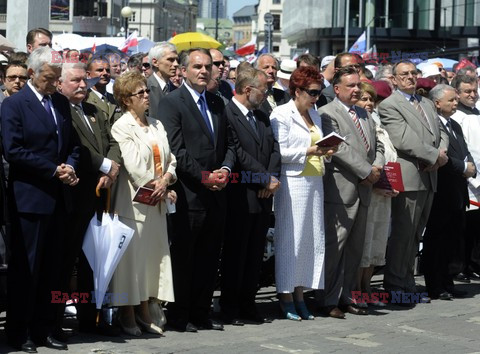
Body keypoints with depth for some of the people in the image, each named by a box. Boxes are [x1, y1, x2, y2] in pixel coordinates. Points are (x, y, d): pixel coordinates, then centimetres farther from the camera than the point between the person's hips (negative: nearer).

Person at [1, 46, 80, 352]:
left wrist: (70, 167, -4)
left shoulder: (62, 103, 13)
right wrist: (54, 170, -15)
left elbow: (73, 144, 18)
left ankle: (45, 329, 16)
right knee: (25, 268, -1)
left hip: (59, 198, 6)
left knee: (52, 268, 9)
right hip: (30, 198, -6)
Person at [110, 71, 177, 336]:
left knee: (153, 254, 8)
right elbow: (133, 166, -15)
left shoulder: (156, 125, 15)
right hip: (133, 202, -7)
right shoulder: (122, 127, -7)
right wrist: (157, 188, -10)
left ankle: (143, 312, 17)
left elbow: (170, 160, 11)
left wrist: (164, 181, -7)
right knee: (131, 256, -4)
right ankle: (127, 316, 4)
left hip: (156, 203, 7)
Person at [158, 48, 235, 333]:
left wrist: (225, 169, -3)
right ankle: (179, 316, 7)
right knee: (183, 258, -1)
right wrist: (204, 176, -15)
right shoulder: (172, 103, -5)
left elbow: (229, 144, 17)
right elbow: (176, 150, -12)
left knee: (209, 258, 9)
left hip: (216, 193, 7)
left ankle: (201, 313, 17)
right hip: (189, 194, -6)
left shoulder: (218, 103, 16)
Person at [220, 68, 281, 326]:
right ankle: (229, 308, 6)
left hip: (263, 197, 8)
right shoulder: (227, 114, -11)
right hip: (240, 197, -8)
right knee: (235, 254, -1)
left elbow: (274, 149, 13)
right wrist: (265, 178, -13)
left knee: (255, 254, 10)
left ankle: (247, 305, 18)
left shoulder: (262, 118, 18)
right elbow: (238, 154, -18)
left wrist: (272, 178, -4)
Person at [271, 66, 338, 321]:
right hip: (292, 182, -7)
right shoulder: (282, 114, -5)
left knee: (312, 237, 4)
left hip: (314, 182, 7)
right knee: (290, 238, -5)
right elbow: (280, 152, -11)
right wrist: (309, 151, -16)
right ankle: (286, 297, 1)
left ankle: (299, 294, 10)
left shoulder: (315, 115, 18)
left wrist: (325, 151, 3)